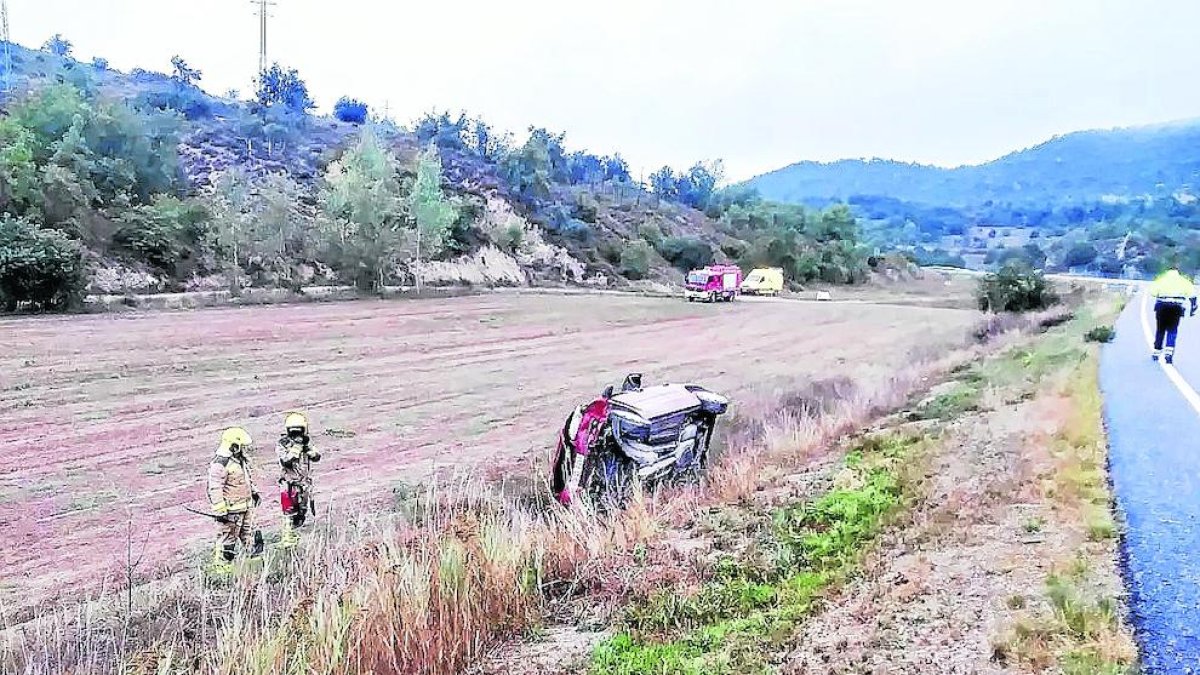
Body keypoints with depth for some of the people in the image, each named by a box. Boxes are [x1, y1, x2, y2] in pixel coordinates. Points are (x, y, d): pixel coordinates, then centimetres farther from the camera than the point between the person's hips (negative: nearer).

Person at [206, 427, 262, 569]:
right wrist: (220, 511, -23)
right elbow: (215, 489, -22)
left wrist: (254, 492, 30)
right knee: (228, 537, 0)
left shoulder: (242, 459, 9)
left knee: (250, 534, 17)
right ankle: (222, 563, 11)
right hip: (231, 509, -9)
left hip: (247, 506, 9)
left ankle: (257, 557, 26)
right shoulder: (220, 464, -20)